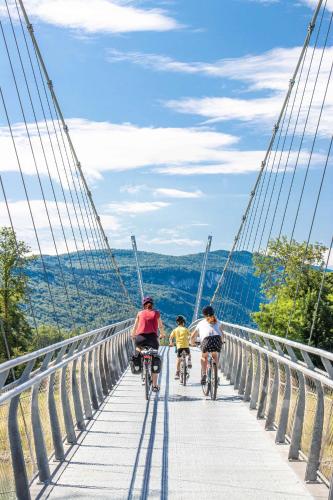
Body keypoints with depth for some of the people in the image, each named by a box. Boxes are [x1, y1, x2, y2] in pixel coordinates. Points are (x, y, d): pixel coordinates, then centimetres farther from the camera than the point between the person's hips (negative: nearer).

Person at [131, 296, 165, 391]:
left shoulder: (140, 313, 12)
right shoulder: (156, 313, 11)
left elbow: (135, 327, 15)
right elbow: (161, 326, 16)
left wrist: (133, 335, 33)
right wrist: (162, 335, 35)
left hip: (140, 337, 0)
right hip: (152, 338, 0)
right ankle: (155, 385, 6)